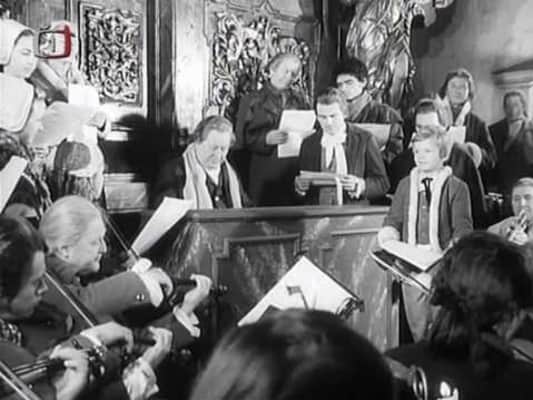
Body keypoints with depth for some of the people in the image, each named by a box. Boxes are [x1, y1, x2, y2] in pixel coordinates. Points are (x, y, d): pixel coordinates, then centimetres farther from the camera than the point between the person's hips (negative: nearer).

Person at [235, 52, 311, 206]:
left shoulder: (299, 100, 16)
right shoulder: (252, 100, 5)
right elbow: (242, 138, -3)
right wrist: (266, 138, -20)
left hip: (295, 175, 3)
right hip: (263, 175, -3)